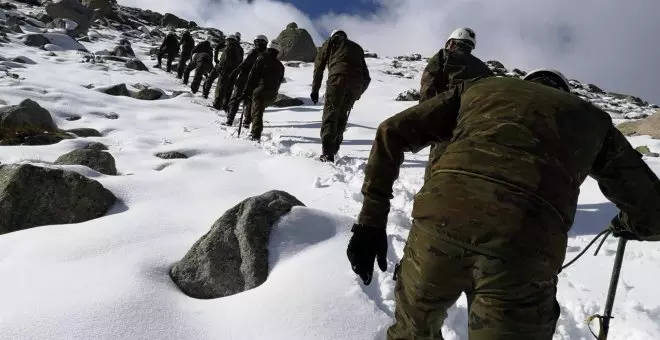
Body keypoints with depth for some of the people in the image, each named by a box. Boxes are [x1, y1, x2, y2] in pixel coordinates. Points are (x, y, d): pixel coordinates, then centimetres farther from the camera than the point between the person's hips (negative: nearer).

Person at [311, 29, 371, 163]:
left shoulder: (332, 40, 24)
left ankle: (327, 154, -17)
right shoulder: (357, 47, 35)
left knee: (330, 114, -5)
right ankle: (333, 149, 18)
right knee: (342, 116, 17)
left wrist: (315, 89, 12)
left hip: (338, 78, -4)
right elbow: (366, 77, 26)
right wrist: (357, 95, 30)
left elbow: (319, 65, 13)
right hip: (357, 82, 4)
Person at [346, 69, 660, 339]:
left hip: (440, 217, 2)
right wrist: (630, 225, 59)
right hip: (522, 246, -1)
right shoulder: (591, 117, 30)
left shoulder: (478, 86, 30)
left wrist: (371, 220, 20)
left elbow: (391, 132, 19)